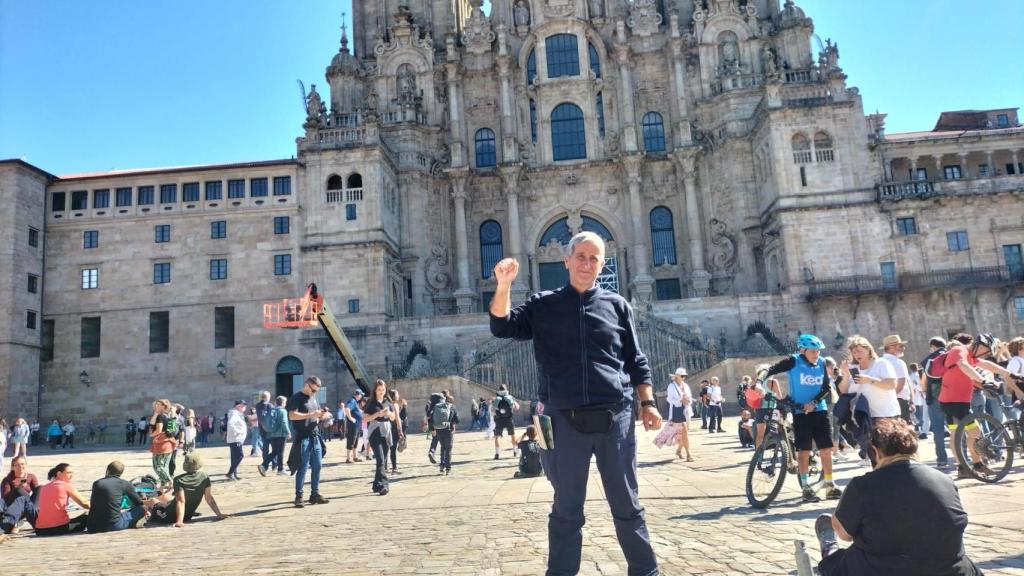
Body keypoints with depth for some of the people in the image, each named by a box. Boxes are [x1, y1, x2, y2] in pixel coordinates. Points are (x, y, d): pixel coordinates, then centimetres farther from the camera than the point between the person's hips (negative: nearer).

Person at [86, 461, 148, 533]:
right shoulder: (125, 484, 4)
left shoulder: (96, 483, 15)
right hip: (113, 525, -3)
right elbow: (139, 503, 17)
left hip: (92, 528, 3)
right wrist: (145, 511, 40)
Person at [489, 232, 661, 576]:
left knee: (626, 506, 10)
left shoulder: (617, 305, 9)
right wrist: (504, 286, -19)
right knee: (567, 509, 9)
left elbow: (636, 361, 12)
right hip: (565, 421, -1)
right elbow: (502, 327, -4)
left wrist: (647, 403, 4)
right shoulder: (543, 305, 8)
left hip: (615, 419, 1)